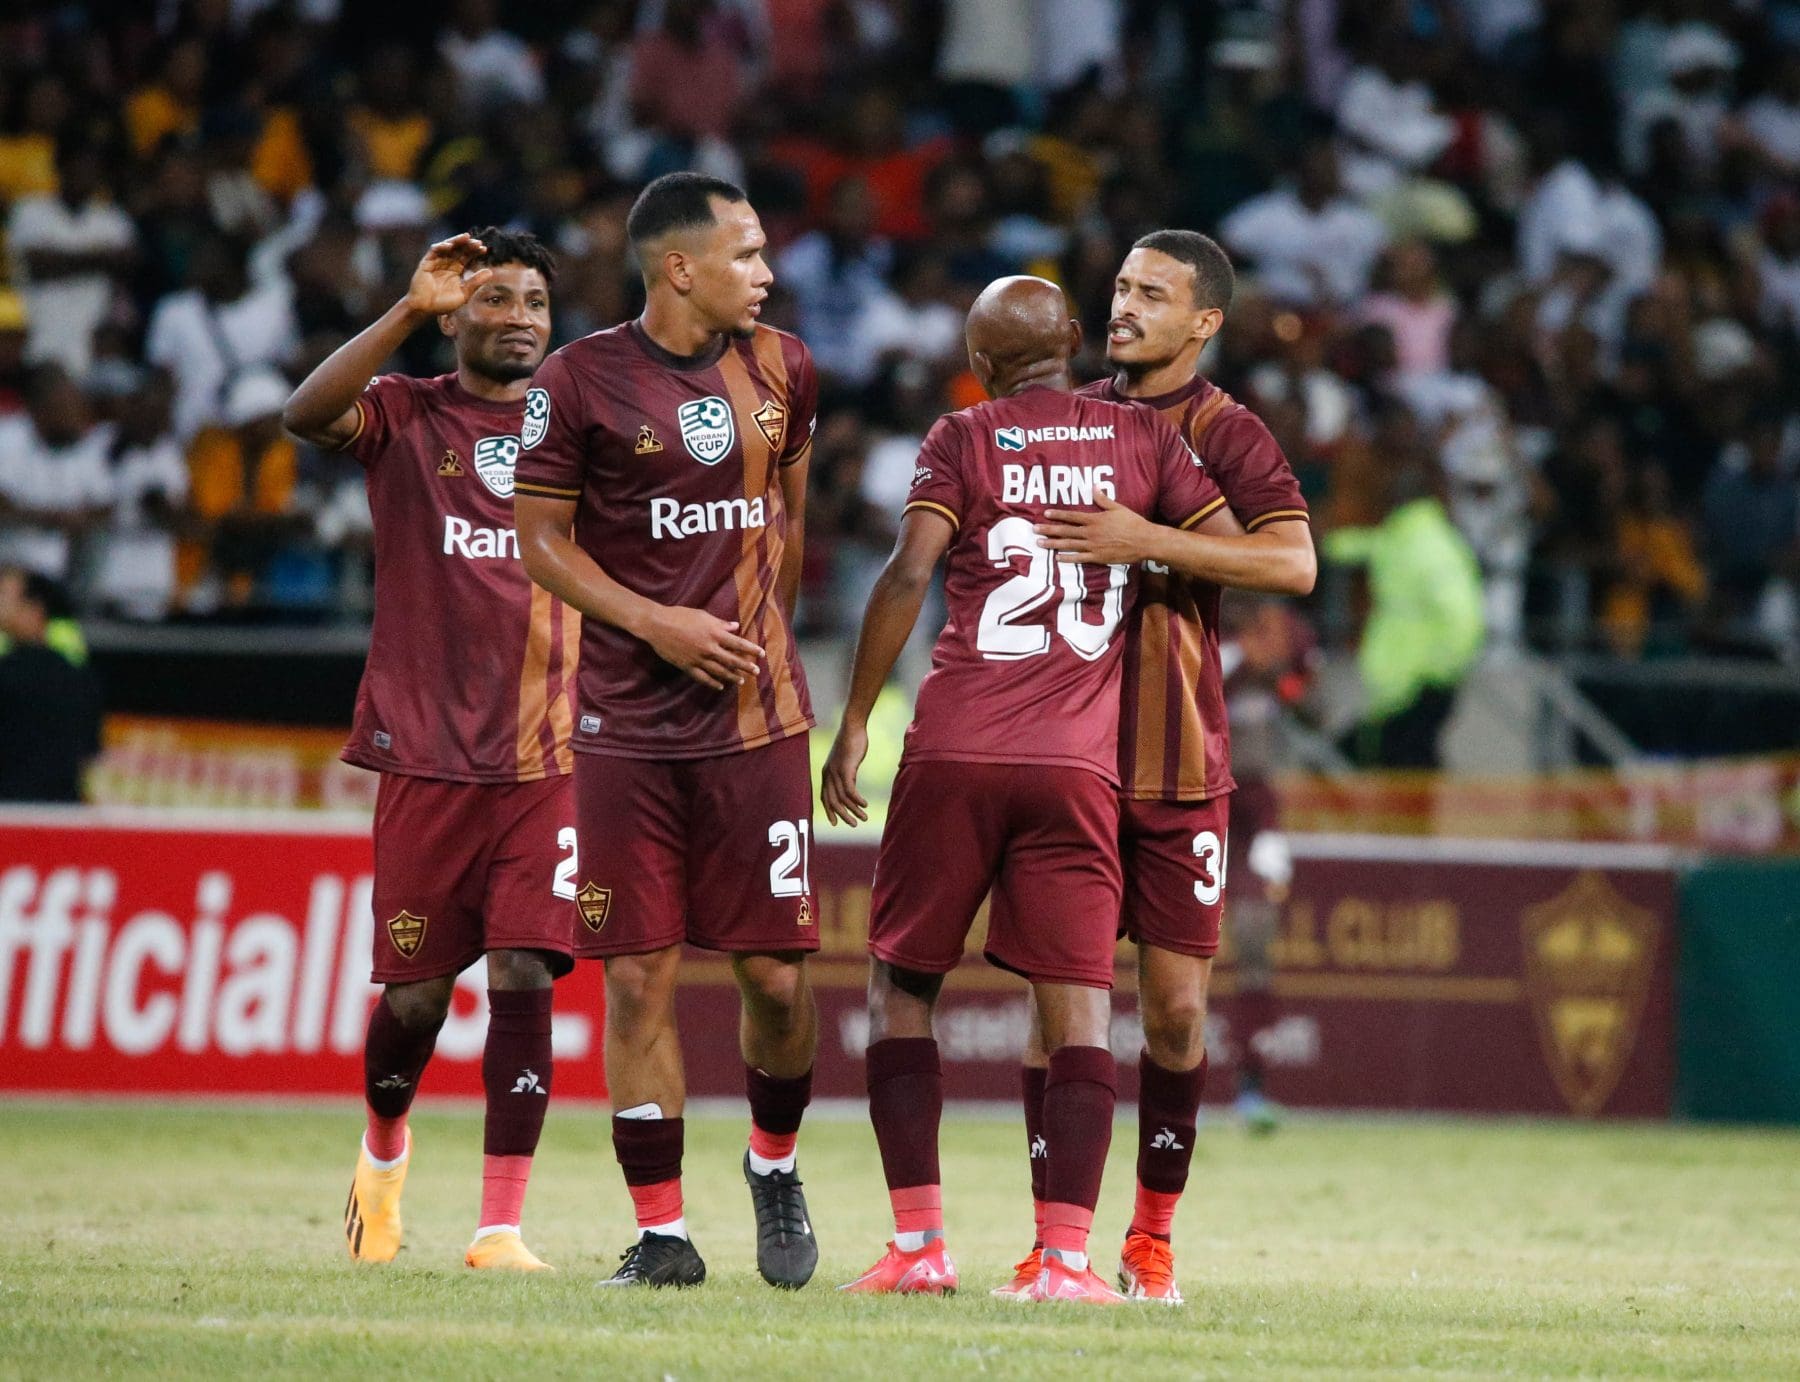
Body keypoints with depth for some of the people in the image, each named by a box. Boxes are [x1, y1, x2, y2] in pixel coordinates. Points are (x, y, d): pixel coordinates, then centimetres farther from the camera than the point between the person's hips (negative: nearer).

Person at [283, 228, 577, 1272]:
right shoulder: (406, 416, 3)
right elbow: (307, 414, -19)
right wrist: (412, 309, -24)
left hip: (552, 755, 1)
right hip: (427, 750, -1)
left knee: (524, 977, -9)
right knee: (417, 991, 4)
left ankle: (502, 1226, -6)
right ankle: (386, 1150, 35)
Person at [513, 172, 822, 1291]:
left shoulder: (783, 369, 7)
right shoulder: (583, 380, -5)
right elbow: (542, 538, -1)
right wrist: (658, 624, -12)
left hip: (758, 719, 2)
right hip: (630, 726, -2)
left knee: (778, 974, -1)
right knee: (640, 976, -2)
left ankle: (776, 1162, 27)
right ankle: (662, 1232, 5)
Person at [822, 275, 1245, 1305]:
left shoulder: (964, 440, 4)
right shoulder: (1143, 437, 10)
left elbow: (909, 575, -7)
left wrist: (855, 723, -3)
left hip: (955, 753, -1)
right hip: (1078, 765, 1)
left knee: (904, 985, 12)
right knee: (1079, 1006, 0)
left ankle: (919, 1245, 6)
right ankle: (1067, 1255, -12)